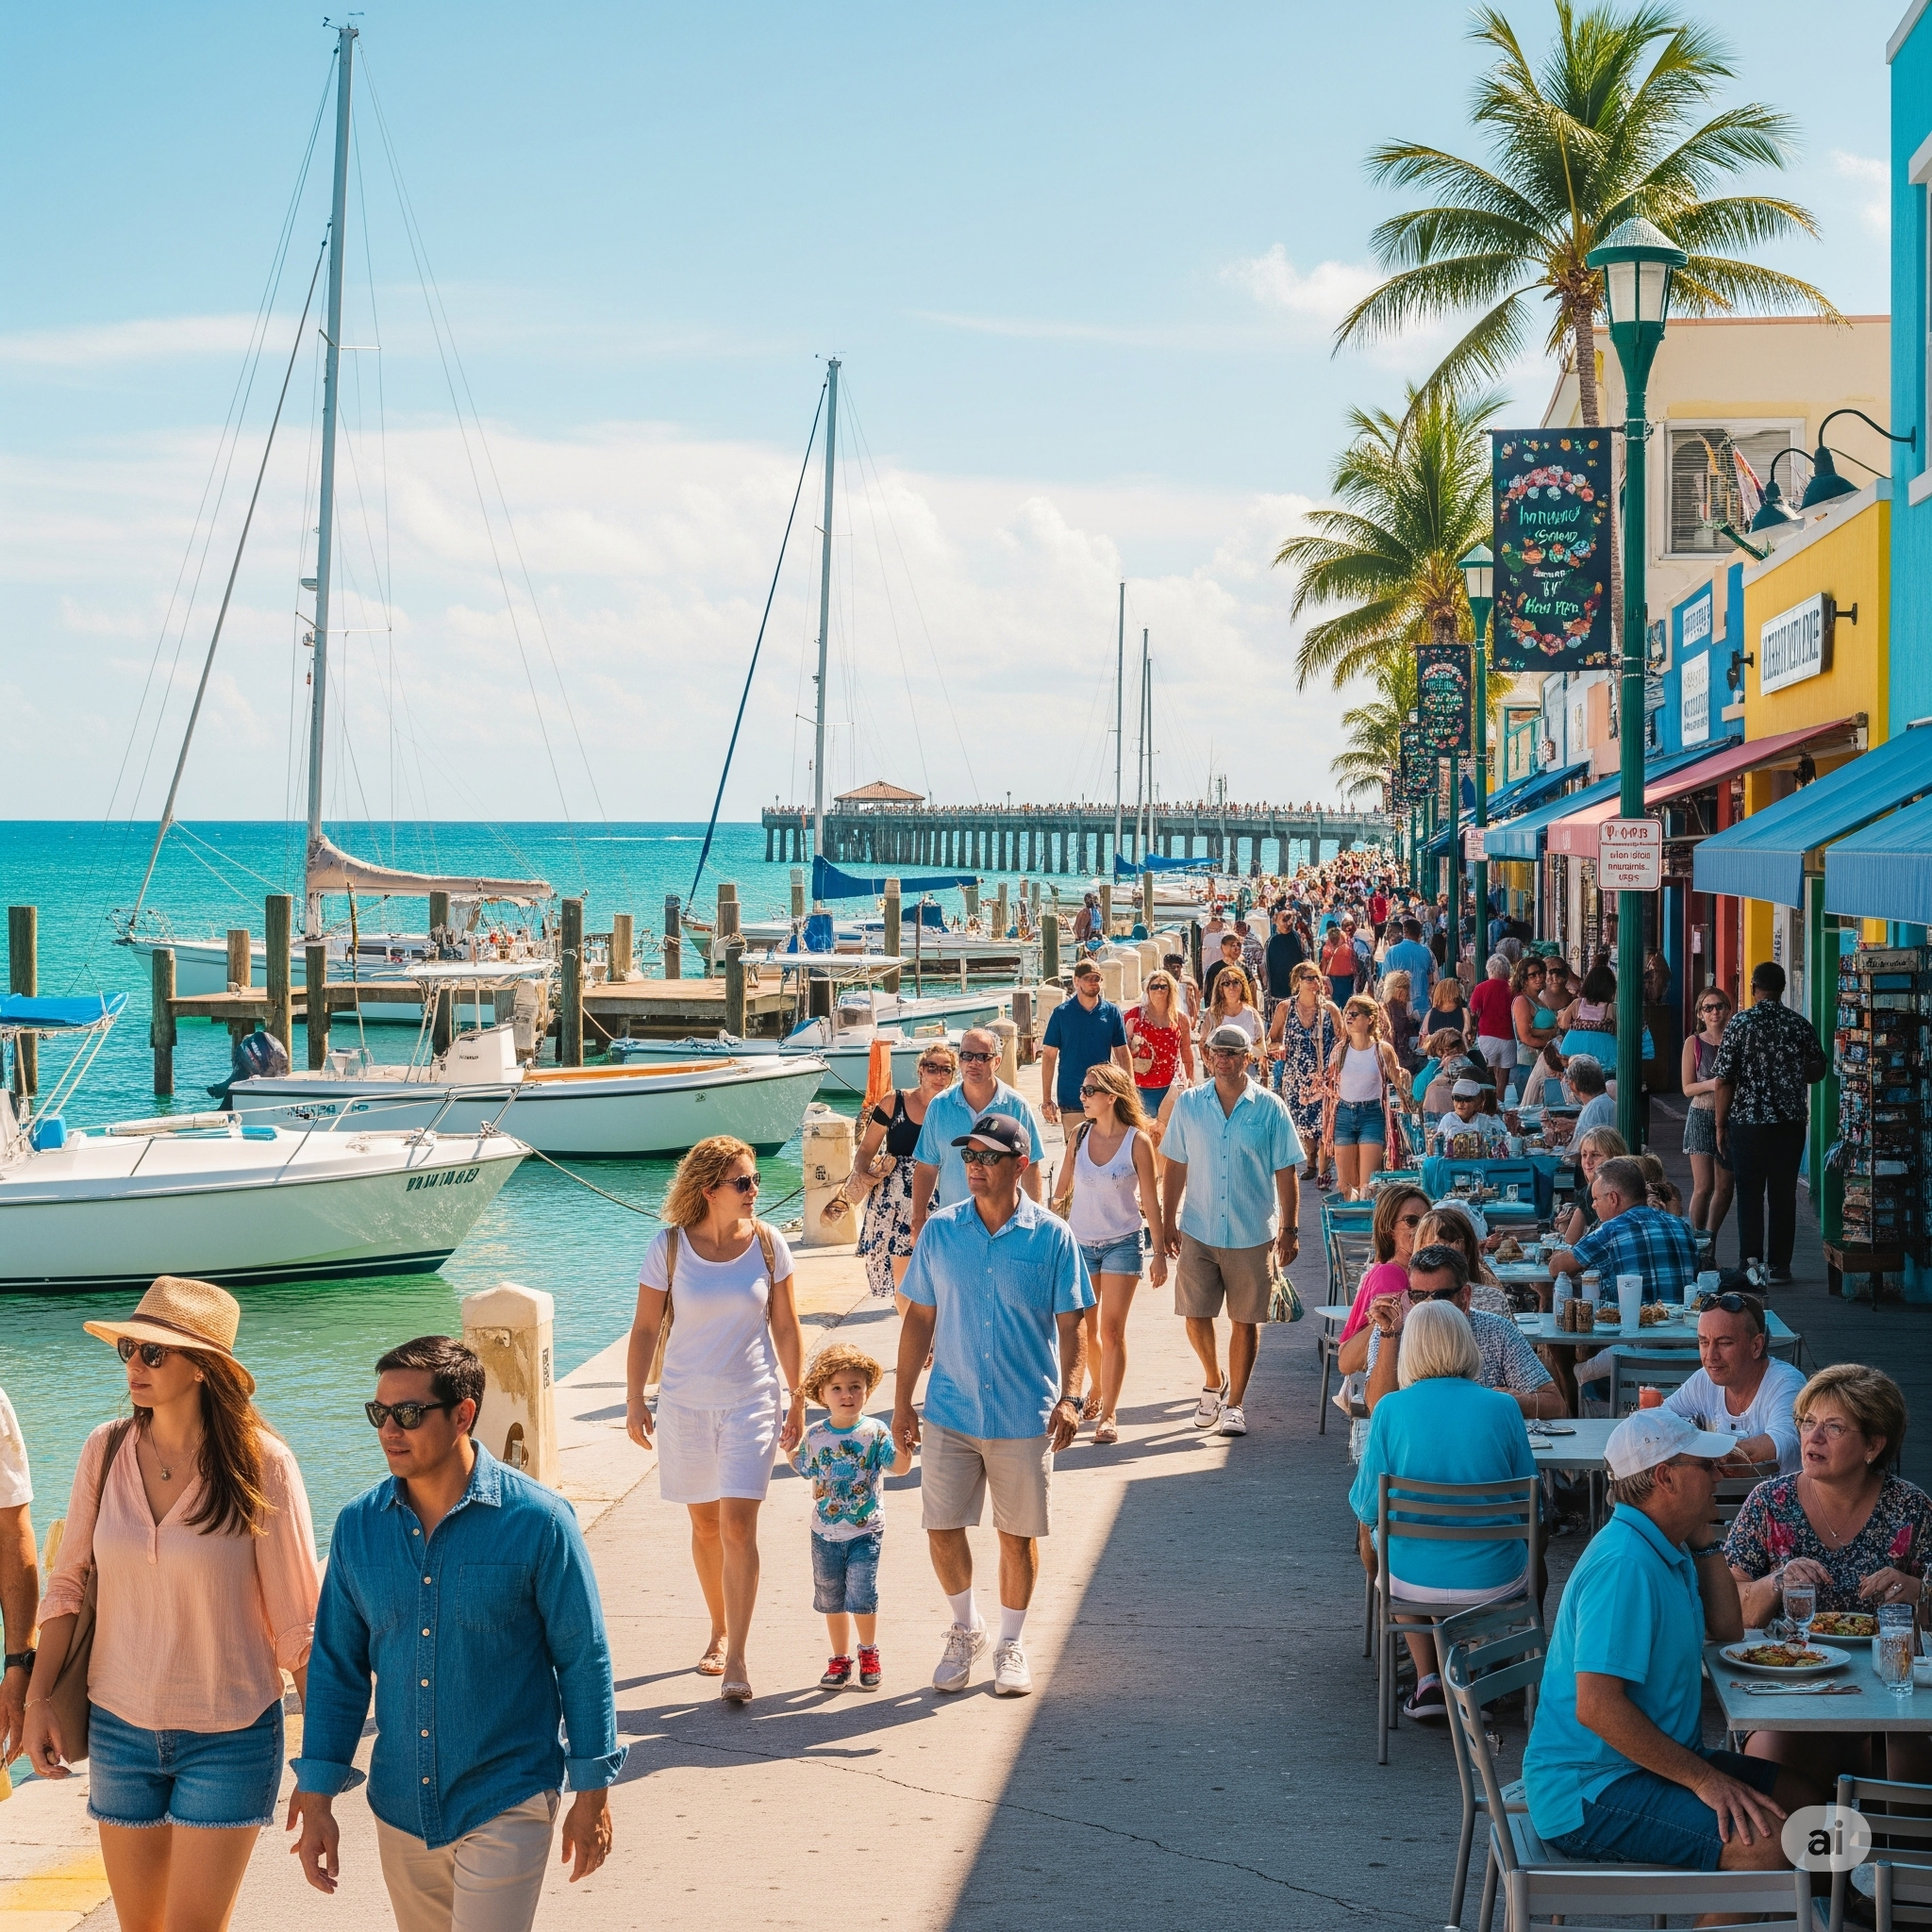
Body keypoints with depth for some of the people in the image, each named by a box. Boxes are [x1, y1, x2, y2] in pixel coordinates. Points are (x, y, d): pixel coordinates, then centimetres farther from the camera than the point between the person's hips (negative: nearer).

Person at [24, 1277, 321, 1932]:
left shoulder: (261, 1465, -13)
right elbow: (67, 1585, 6)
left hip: (229, 1736, -4)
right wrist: (37, 1700, 0)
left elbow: (297, 1618, -8)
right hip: (119, 1728, 4)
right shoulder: (106, 1451, -2)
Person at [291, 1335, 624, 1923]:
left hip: (506, 1804, -4)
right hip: (401, 1809, 5)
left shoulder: (536, 1519, -12)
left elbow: (583, 1658, -6)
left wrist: (593, 1791, -4)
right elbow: (337, 1667, 7)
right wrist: (316, 1799, 4)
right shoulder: (358, 1525, -1)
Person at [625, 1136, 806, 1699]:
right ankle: (720, 1632, 33)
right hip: (686, 1403, 1)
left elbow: (786, 1327, 3)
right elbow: (644, 1328, 0)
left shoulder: (767, 1243, -4)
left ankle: (735, 1661, -10)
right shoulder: (669, 1247, -7)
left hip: (752, 1402, -1)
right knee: (705, 1525, 13)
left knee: (738, 1526, -10)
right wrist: (634, 1400, -2)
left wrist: (796, 1399, 4)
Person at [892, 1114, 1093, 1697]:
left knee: (1018, 1535, 7)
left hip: (1026, 1416, -2)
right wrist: (902, 1403, 4)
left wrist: (1069, 1397, -15)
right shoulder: (940, 1231, 0)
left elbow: (1069, 1326, -3)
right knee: (942, 1529, 3)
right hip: (950, 1411, 2)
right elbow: (919, 1319, 5)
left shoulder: (1052, 1236, -6)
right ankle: (966, 1628, 28)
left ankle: (1011, 1644, 25)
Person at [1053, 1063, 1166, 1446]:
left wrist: (1160, 1253, -5)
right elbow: (1064, 1189, 7)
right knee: (1084, 1328, 12)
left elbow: (1150, 1201, -6)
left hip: (1122, 1243, -4)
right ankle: (1096, 1390, 36)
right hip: (1079, 1242, 4)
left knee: (1112, 1329, -4)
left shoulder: (1138, 1141, -11)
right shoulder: (1080, 1134, -2)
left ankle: (1107, 1414, 3)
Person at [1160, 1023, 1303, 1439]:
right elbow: (1175, 1166, 7)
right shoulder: (1188, 1104, 2)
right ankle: (1213, 1382, 29)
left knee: (1245, 1320, 5)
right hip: (1198, 1232, 1)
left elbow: (1286, 1172, -1)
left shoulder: (1269, 1108, -3)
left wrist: (1290, 1228, -4)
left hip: (1252, 1234, -1)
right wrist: (1168, 1222, 4)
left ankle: (1234, 1404, 17)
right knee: (1195, 1316, 3)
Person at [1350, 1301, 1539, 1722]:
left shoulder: (1390, 1409, -11)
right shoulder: (1501, 1408, -10)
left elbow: (1368, 1510, -4)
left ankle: (1427, 1680, 28)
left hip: (1412, 1581, 0)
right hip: (1495, 1580, 0)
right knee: (1532, 1537, 34)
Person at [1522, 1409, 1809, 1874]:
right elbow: (1596, 1707, -29)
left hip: (1650, 1761, 11)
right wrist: (1703, 1778, -24)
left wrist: (1703, 1539, 9)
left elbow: (1726, 1628, 22)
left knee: (1799, 1800, 10)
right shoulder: (1624, 1564, -24)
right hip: (1586, 1796, -11)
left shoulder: (1666, 1549, 10)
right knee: (1763, 1842, -24)